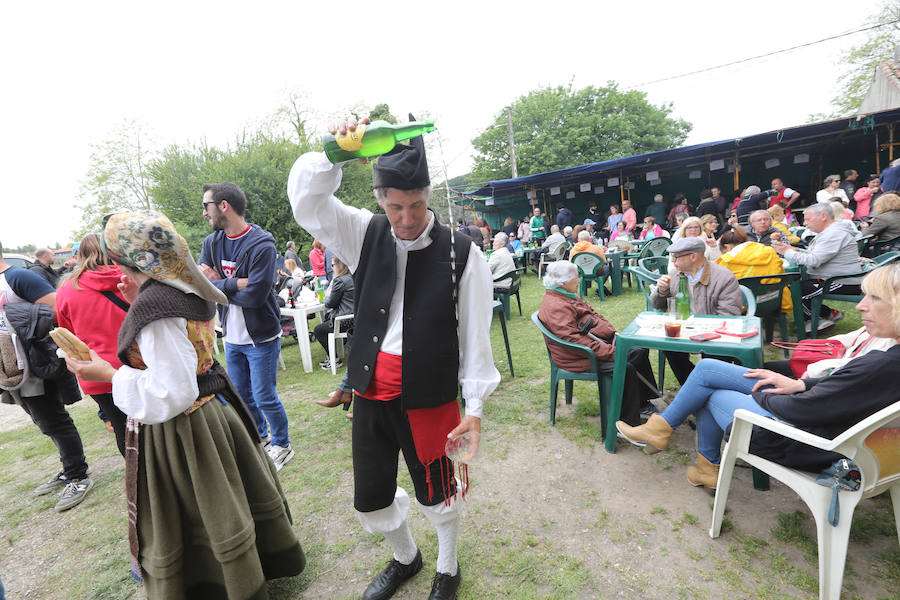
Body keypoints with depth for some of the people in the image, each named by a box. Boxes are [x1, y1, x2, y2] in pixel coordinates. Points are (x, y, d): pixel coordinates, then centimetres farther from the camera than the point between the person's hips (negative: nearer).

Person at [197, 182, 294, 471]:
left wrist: (217, 284, -10)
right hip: (231, 336, 7)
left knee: (264, 398, 3)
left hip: (261, 337, -7)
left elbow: (254, 295, -24)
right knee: (242, 396, 20)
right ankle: (260, 439, 42)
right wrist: (237, 283, -20)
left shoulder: (261, 244, -19)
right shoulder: (212, 242, 3)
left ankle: (282, 445, 26)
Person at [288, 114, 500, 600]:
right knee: (370, 499, 20)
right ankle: (404, 558, 54)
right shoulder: (366, 235, 0)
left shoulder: (461, 254, -11)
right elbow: (305, 200, -5)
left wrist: (475, 406, -7)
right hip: (371, 391, 4)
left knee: (437, 494, 18)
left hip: (428, 395, -3)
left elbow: (475, 335, -8)